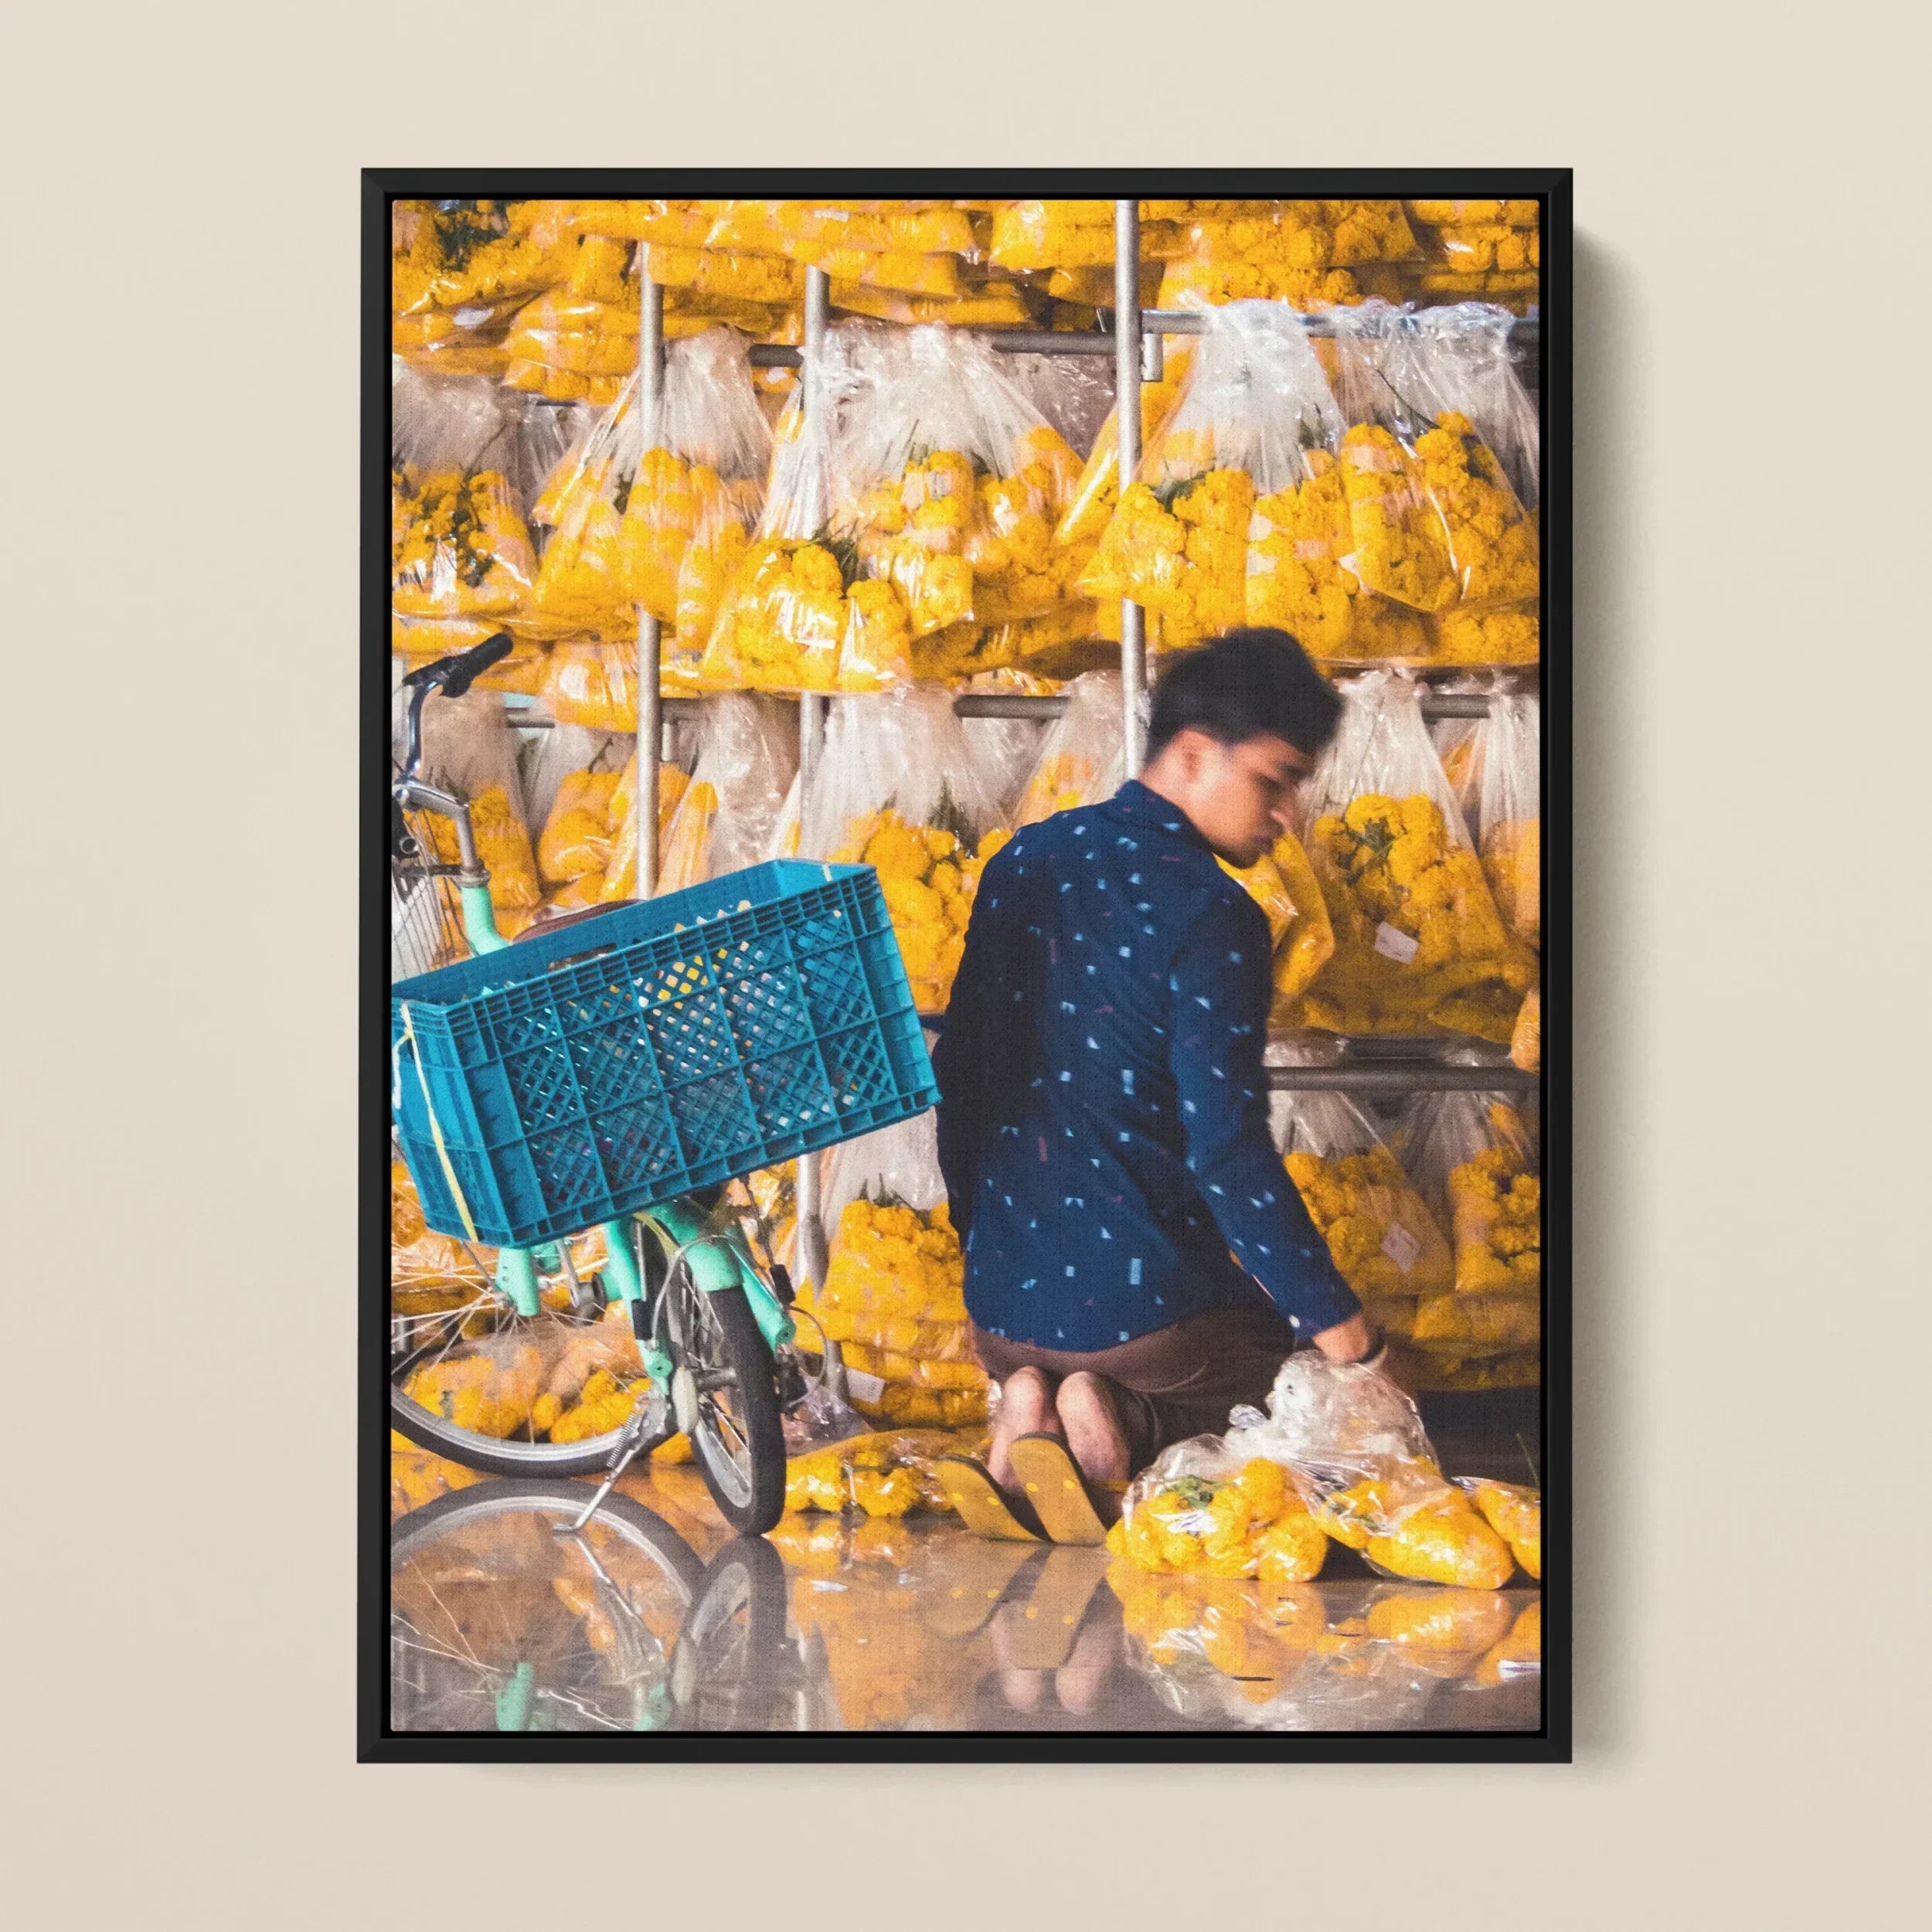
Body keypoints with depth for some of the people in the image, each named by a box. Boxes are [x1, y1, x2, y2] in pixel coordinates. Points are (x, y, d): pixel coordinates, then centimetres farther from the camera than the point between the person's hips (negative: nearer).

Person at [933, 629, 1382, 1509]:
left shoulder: (1024, 863, 7)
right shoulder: (1210, 914, -16)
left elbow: (955, 1066, 14)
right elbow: (1227, 1146, -20)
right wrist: (1333, 1318, -13)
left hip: (1000, 1303, 6)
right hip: (1142, 1300, -6)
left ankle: (1030, 1402, 1)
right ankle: (1135, 1419, -9)